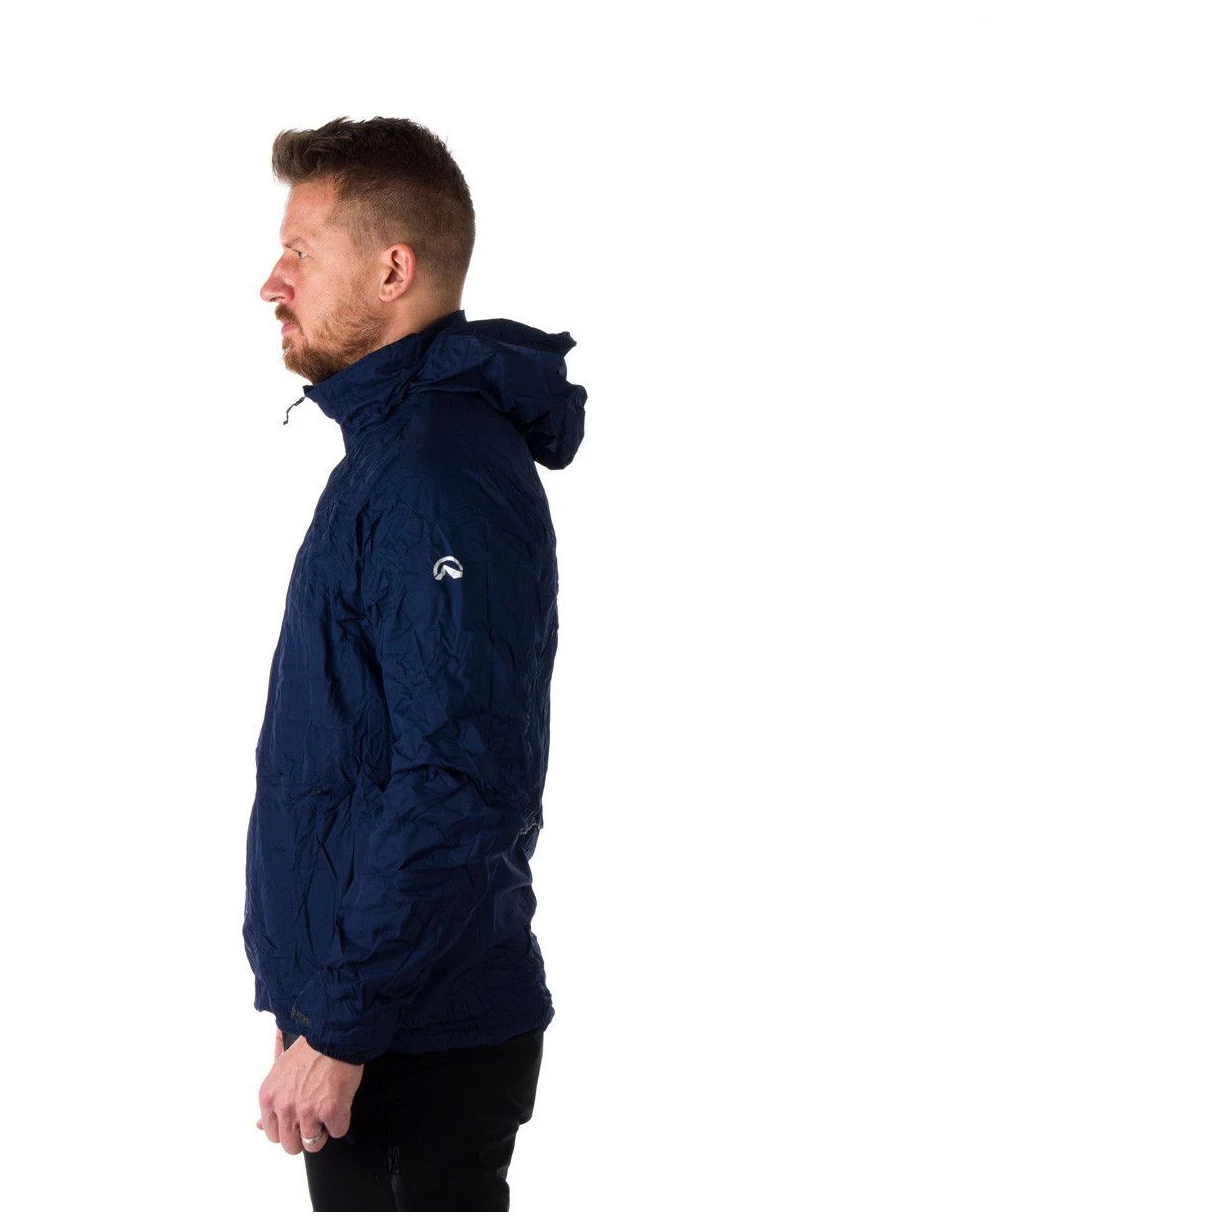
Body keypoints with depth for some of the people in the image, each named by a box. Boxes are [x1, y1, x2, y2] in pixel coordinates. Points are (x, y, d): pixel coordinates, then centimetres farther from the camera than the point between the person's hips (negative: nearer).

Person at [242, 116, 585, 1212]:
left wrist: (344, 1035, -22)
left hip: (420, 1041, -10)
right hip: (353, 1007, 10)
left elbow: (457, 787, -25)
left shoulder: (441, 479, -20)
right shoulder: (396, 444, 13)